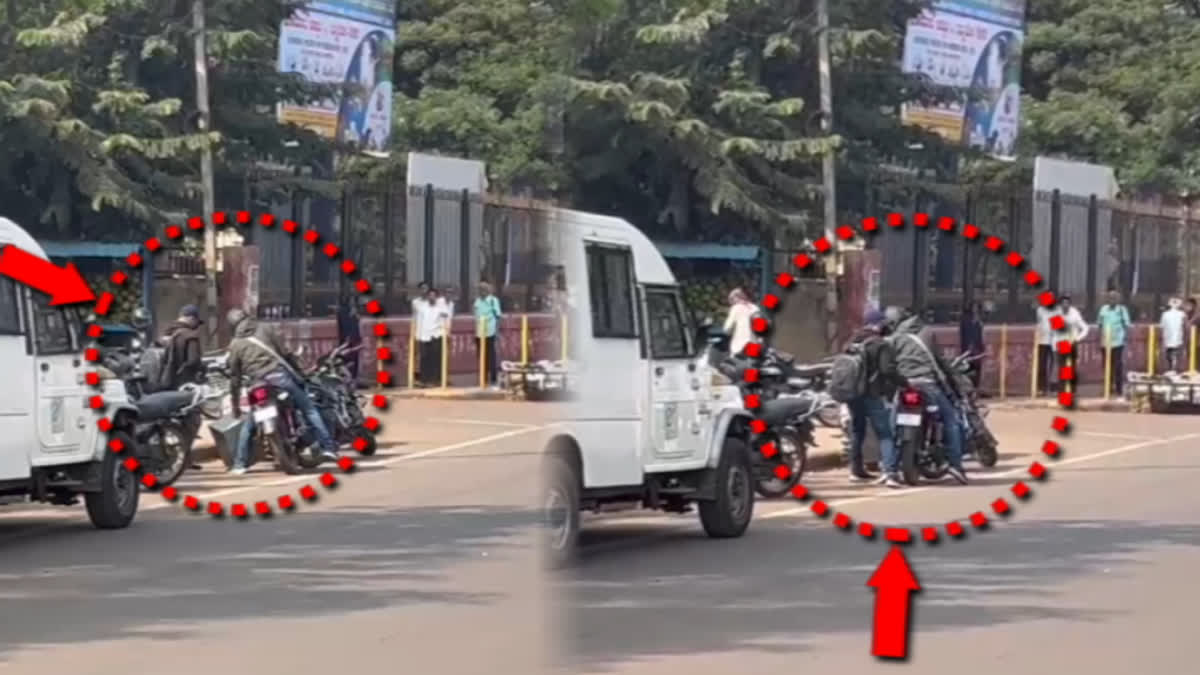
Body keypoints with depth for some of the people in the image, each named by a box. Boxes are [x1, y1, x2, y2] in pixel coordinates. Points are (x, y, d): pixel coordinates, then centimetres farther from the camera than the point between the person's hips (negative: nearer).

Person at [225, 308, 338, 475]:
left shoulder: (235, 345, 14)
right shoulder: (264, 331, 13)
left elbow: (235, 376, 14)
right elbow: (286, 354, 9)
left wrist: (235, 405, 19)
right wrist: (299, 375, 16)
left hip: (259, 385, 0)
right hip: (280, 376, 0)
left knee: (248, 425, 14)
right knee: (310, 410, 8)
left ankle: (239, 464, 11)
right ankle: (328, 447, 0)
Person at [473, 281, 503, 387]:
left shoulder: (493, 300, -5)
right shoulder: (477, 301, 13)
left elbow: (497, 316, -6)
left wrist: (496, 330, -13)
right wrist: (475, 331, 15)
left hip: (489, 332, -6)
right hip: (479, 333, 6)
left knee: (490, 356, -3)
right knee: (481, 356, 8)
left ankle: (493, 379, 1)